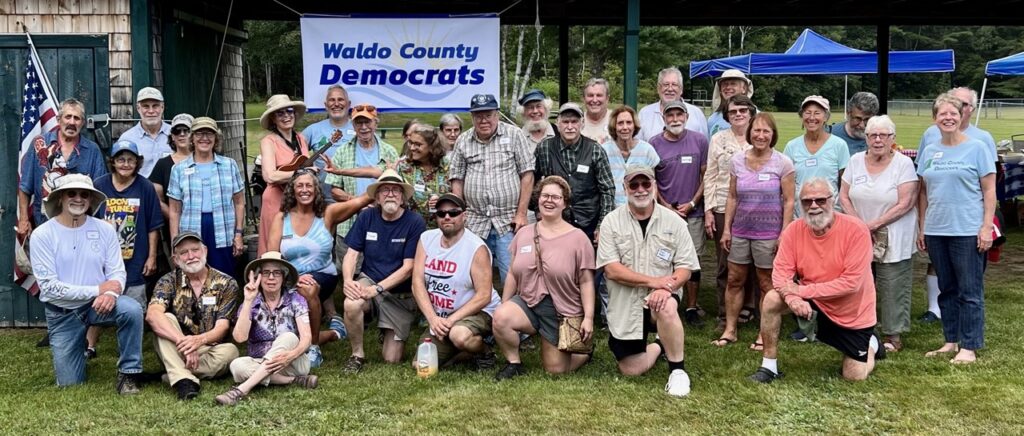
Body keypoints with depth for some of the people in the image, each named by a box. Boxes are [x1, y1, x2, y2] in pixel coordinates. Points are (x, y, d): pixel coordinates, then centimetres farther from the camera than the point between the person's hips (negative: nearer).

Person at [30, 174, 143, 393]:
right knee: (71, 384, 4)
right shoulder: (42, 235, -12)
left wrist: (111, 293, -30)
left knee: (132, 309, -33)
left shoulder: (105, 230, -6)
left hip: (97, 304, 1)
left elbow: (117, 272, -6)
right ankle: (78, 347, 38)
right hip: (62, 314, -1)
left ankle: (128, 372, -15)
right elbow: (49, 286, -17)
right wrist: (98, 289, -22)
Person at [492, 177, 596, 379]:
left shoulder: (578, 238, -6)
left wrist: (589, 317, -12)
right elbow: (513, 275, 11)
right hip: (527, 302, 3)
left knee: (555, 370, 1)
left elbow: (586, 282, -6)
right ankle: (514, 363, -4)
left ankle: (584, 351, 34)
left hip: (563, 312, -2)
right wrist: (503, 307, 11)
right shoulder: (524, 234, 4)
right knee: (500, 318, -30)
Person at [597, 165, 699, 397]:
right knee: (631, 370, 1)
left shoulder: (674, 221, -2)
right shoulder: (612, 222, -5)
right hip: (624, 306, 1)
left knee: (667, 308, -37)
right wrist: (653, 281, -20)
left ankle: (678, 369, -16)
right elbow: (611, 270, -12)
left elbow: (685, 268, -5)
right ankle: (660, 346, 35)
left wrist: (666, 288, -26)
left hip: (659, 298, -1)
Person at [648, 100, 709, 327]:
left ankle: (692, 308, 15)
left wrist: (692, 204, -5)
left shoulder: (699, 141, 2)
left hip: (693, 212, 1)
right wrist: (667, 206, -4)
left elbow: (706, 176, 4)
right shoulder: (654, 144, 0)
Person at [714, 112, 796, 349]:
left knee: (767, 283, 4)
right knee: (734, 280, 8)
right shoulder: (737, 161, 4)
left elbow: (789, 201, -5)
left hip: (768, 233, -4)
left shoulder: (782, 163, -6)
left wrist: (784, 234, -10)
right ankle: (729, 330, 19)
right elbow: (732, 198, 9)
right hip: (740, 231, 4)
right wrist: (726, 228, 5)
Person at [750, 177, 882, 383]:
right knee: (771, 299, -22)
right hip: (813, 301, 3)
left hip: (852, 312, -3)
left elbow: (851, 283, -28)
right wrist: (792, 297, -35)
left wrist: (802, 290, -29)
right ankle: (769, 365, -7)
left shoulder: (856, 230, -24)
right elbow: (780, 272, -13)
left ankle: (870, 345, 36)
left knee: (855, 376, 1)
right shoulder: (794, 229, -13)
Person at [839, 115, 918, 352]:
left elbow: (905, 204, -12)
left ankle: (893, 335, 12)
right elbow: (844, 195, 7)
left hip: (893, 241, -4)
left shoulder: (904, 164, -7)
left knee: (892, 289, 0)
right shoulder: (856, 161, 6)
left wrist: (874, 224, -14)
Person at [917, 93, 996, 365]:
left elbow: (989, 191, -3)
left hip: (968, 231, -5)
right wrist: (921, 228, 10)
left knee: (970, 291, -1)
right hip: (936, 231, 5)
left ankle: (969, 347, 5)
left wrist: (986, 228, -11)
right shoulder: (929, 151, 10)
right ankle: (951, 341, 21)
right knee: (947, 289, 12)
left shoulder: (977, 148, -2)